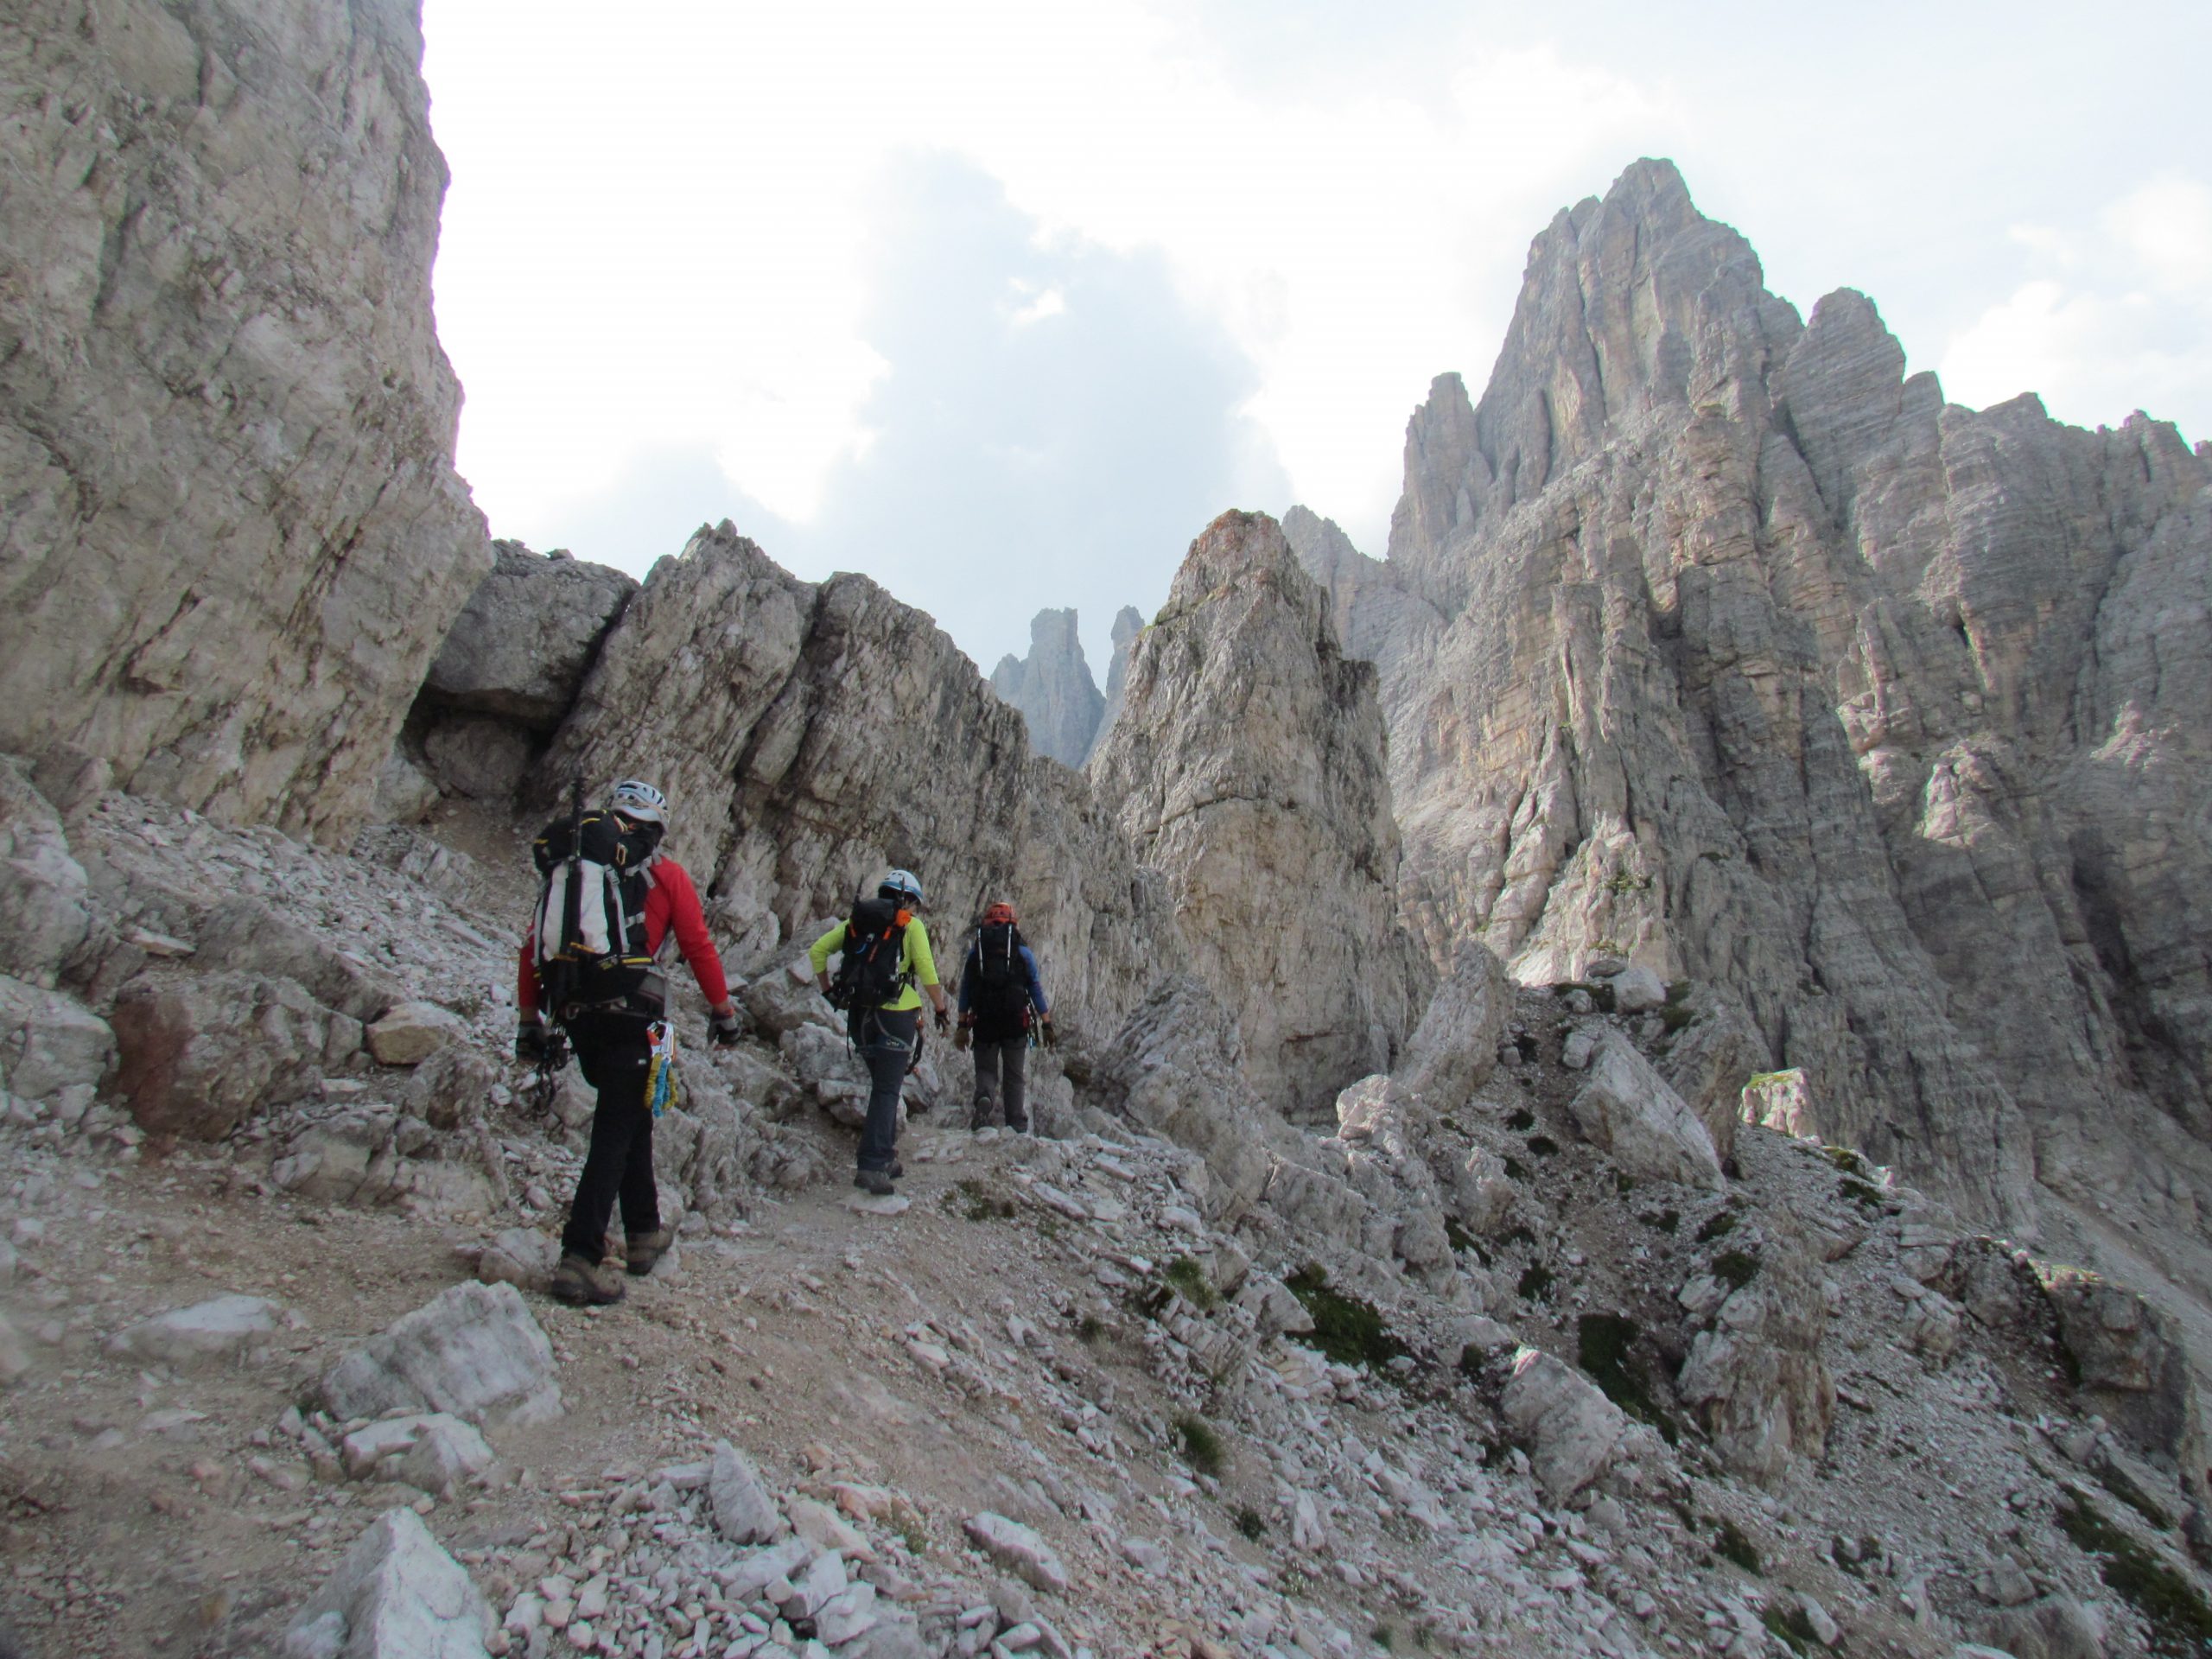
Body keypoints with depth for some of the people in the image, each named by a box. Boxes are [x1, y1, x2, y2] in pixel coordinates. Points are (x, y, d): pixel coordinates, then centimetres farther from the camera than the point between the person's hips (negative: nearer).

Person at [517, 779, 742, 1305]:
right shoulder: (666, 876, 1)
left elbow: (535, 944, 11)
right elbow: (698, 947, 0)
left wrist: (530, 1018, 18)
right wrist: (723, 1009, 11)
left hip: (576, 1016, 5)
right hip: (632, 1016, -5)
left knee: (631, 1117, 20)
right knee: (616, 1131, -2)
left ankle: (644, 1234, 29)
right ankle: (579, 1260, -8)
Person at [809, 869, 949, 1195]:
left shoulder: (858, 920, 13)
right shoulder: (911, 925, -1)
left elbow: (817, 951, 9)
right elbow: (927, 972, -7)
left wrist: (828, 990, 17)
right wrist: (942, 1010, 3)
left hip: (859, 1014, 5)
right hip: (896, 1014, -5)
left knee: (882, 1086, 19)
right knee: (887, 1091, -3)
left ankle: (886, 1158, 22)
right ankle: (872, 1167, -10)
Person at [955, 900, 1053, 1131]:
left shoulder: (975, 953, 6)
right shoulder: (1023, 953, 3)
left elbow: (965, 993, 6)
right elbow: (1036, 991, 3)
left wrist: (962, 1026, 11)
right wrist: (1047, 1025, 7)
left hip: (983, 1023, 0)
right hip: (1016, 1024, 0)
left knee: (985, 1070, 10)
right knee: (1014, 1077, 10)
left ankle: (984, 1099, -23)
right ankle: (1017, 1128, 5)